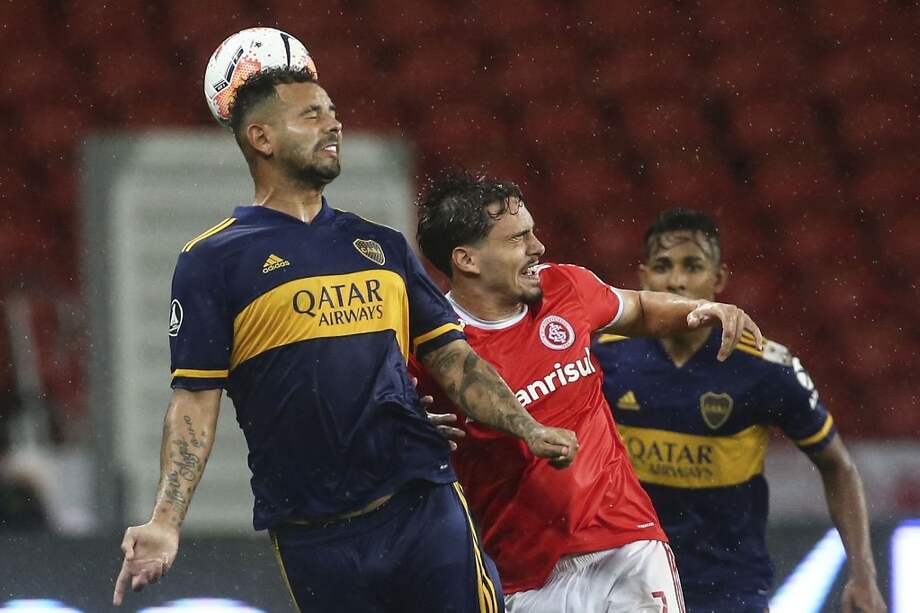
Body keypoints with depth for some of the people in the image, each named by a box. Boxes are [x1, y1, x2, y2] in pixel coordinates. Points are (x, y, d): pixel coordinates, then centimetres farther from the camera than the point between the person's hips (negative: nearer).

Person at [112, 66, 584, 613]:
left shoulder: (383, 245, 16)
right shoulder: (213, 261, 3)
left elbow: (452, 358, 17)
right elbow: (195, 400, -2)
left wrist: (527, 430, 0)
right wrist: (165, 524, -14)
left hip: (426, 505, 3)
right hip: (315, 539, -3)